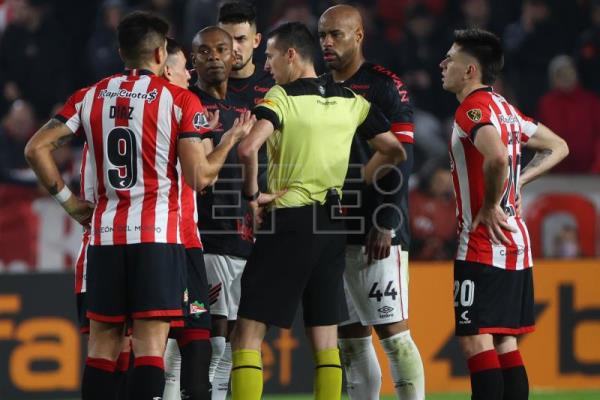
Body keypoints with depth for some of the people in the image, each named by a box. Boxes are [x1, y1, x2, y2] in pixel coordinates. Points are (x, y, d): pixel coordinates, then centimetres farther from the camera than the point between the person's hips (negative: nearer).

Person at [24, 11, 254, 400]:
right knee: (150, 343, -6)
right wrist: (232, 139, 9)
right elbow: (199, 177, -7)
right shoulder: (180, 101, -3)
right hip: (158, 234, -4)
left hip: (105, 233, 4)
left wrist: (67, 199, 11)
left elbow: (36, 148, 2)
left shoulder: (89, 97, 8)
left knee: (102, 344, 9)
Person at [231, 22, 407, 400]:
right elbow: (395, 151, 14)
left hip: (289, 220, -6)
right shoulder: (352, 101, 9)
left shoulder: (282, 97, -10)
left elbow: (248, 149, -25)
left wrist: (253, 193, -11)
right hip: (332, 222, 6)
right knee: (326, 336, 11)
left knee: (248, 332, -3)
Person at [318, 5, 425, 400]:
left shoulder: (384, 86, -6)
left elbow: (399, 162, -13)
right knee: (351, 339, 8)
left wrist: (385, 225, -18)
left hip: (376, 234, -7)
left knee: (393, 333, -10)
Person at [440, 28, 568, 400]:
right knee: (505, 343, 10)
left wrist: (490, 206, -19)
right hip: (516, 241, 9)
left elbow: (497, 158, -33)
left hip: (485, 244, -9)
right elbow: (558, 148, 25)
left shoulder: (474, 109, -13)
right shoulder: (505, 108, 15)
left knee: (476, 339, -11)